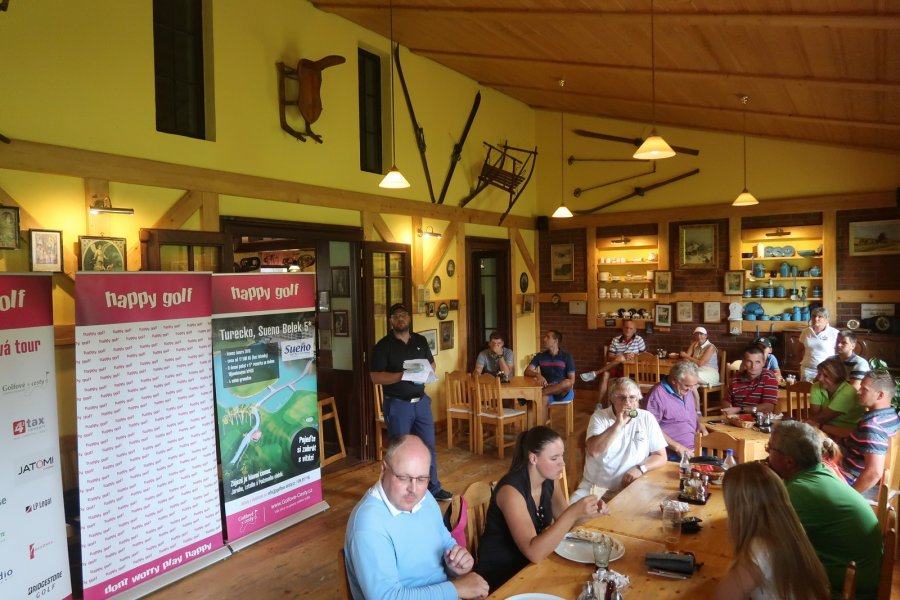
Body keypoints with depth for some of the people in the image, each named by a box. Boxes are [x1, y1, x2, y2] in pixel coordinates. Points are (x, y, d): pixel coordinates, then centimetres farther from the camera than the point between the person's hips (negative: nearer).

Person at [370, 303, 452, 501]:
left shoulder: (420, 340, 7)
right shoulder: (383, 345, -9)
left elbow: (431, 364, 17)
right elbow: (375, 377, -14)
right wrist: (403, 375, -24)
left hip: (421, 401, 5)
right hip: (397, 404, -5)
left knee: (428, 446, 12)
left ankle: (433, 488, 26)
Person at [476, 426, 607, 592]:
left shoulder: (550, 480, -5)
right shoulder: (511, 490, -28)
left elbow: (562, 522, 5)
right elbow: (534, 553, -33)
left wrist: (585, 513, -15)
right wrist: (573, 513, -38)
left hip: (528, 564, 7)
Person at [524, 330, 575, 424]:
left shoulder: (566, 356, 2)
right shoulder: (540, 356, 10)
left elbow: (572, 380, -1)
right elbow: (527, 372, -1)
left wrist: (562, 386, -21)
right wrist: (538, 375, -22)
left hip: (564, 392, -1)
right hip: (548, 391, 1)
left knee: (567, 383, -37)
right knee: (544, 398, -36)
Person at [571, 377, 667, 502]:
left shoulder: (647, 418, 1)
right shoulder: (599, 417, -3)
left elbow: (661, 457, 4)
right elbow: (593, 451, -19)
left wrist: (640, 468, -15)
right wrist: (618, 424, -23)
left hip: (629, 489, 1)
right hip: (594, 487, 0)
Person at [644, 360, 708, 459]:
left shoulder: (687, 390, 12)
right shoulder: (657, 394, -14)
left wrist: (699, 423, 8)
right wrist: (677, 447, -18)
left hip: (696, 449, 8)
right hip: (674, 453, -8)